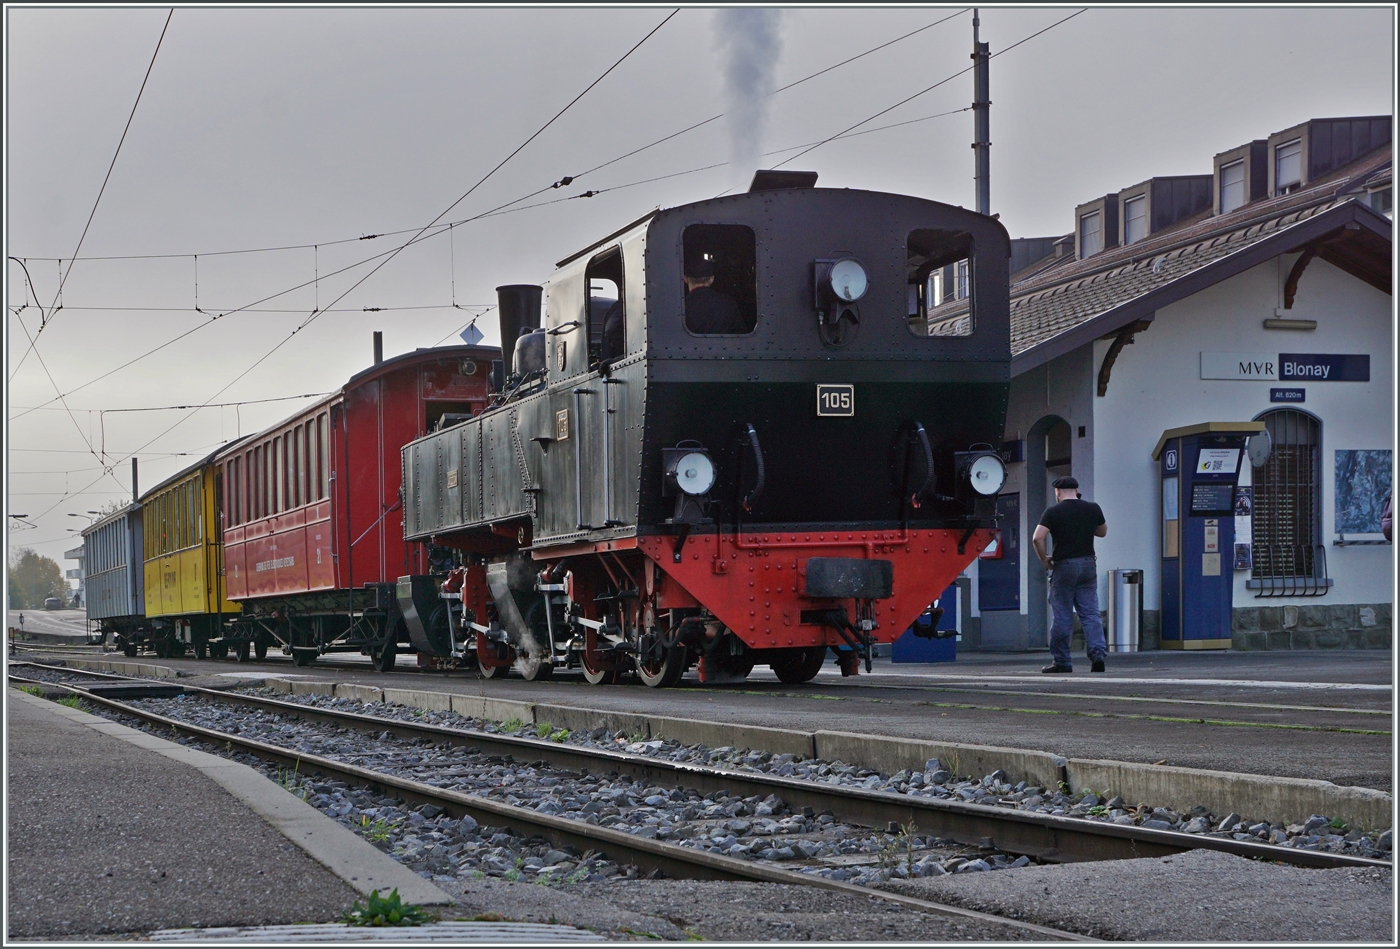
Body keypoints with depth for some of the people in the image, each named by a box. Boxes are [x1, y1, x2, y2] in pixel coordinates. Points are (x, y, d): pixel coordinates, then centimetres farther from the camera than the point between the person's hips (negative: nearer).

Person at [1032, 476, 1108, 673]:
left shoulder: (1053, 512, -6)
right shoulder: (1093, 509, 5)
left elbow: (1037, 538, -15)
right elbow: (1103, 532, 21)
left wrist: (1044, 559, -2)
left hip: (1064, 566, -3)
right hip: (1088, 564, 3)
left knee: (1062, 616, 2)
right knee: (1090, 613, 5)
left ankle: (1062, 661, 6)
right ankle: (1098, 653, -11)